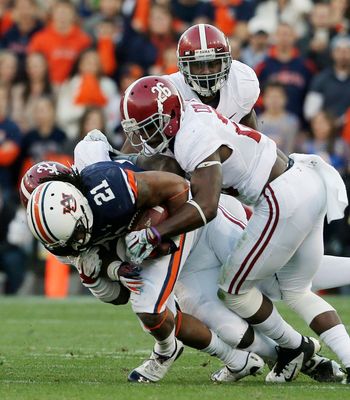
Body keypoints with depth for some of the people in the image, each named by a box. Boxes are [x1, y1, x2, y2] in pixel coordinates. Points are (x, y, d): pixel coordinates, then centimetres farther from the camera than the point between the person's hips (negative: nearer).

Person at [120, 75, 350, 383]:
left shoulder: (194, 140, -22)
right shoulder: (187, 114, 6)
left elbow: (207, 207, -33)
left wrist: (152, 235, -34)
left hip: (285, 200, -10)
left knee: (235, 289, 5)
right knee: (297, 292, 19)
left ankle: (293, 348, 21)